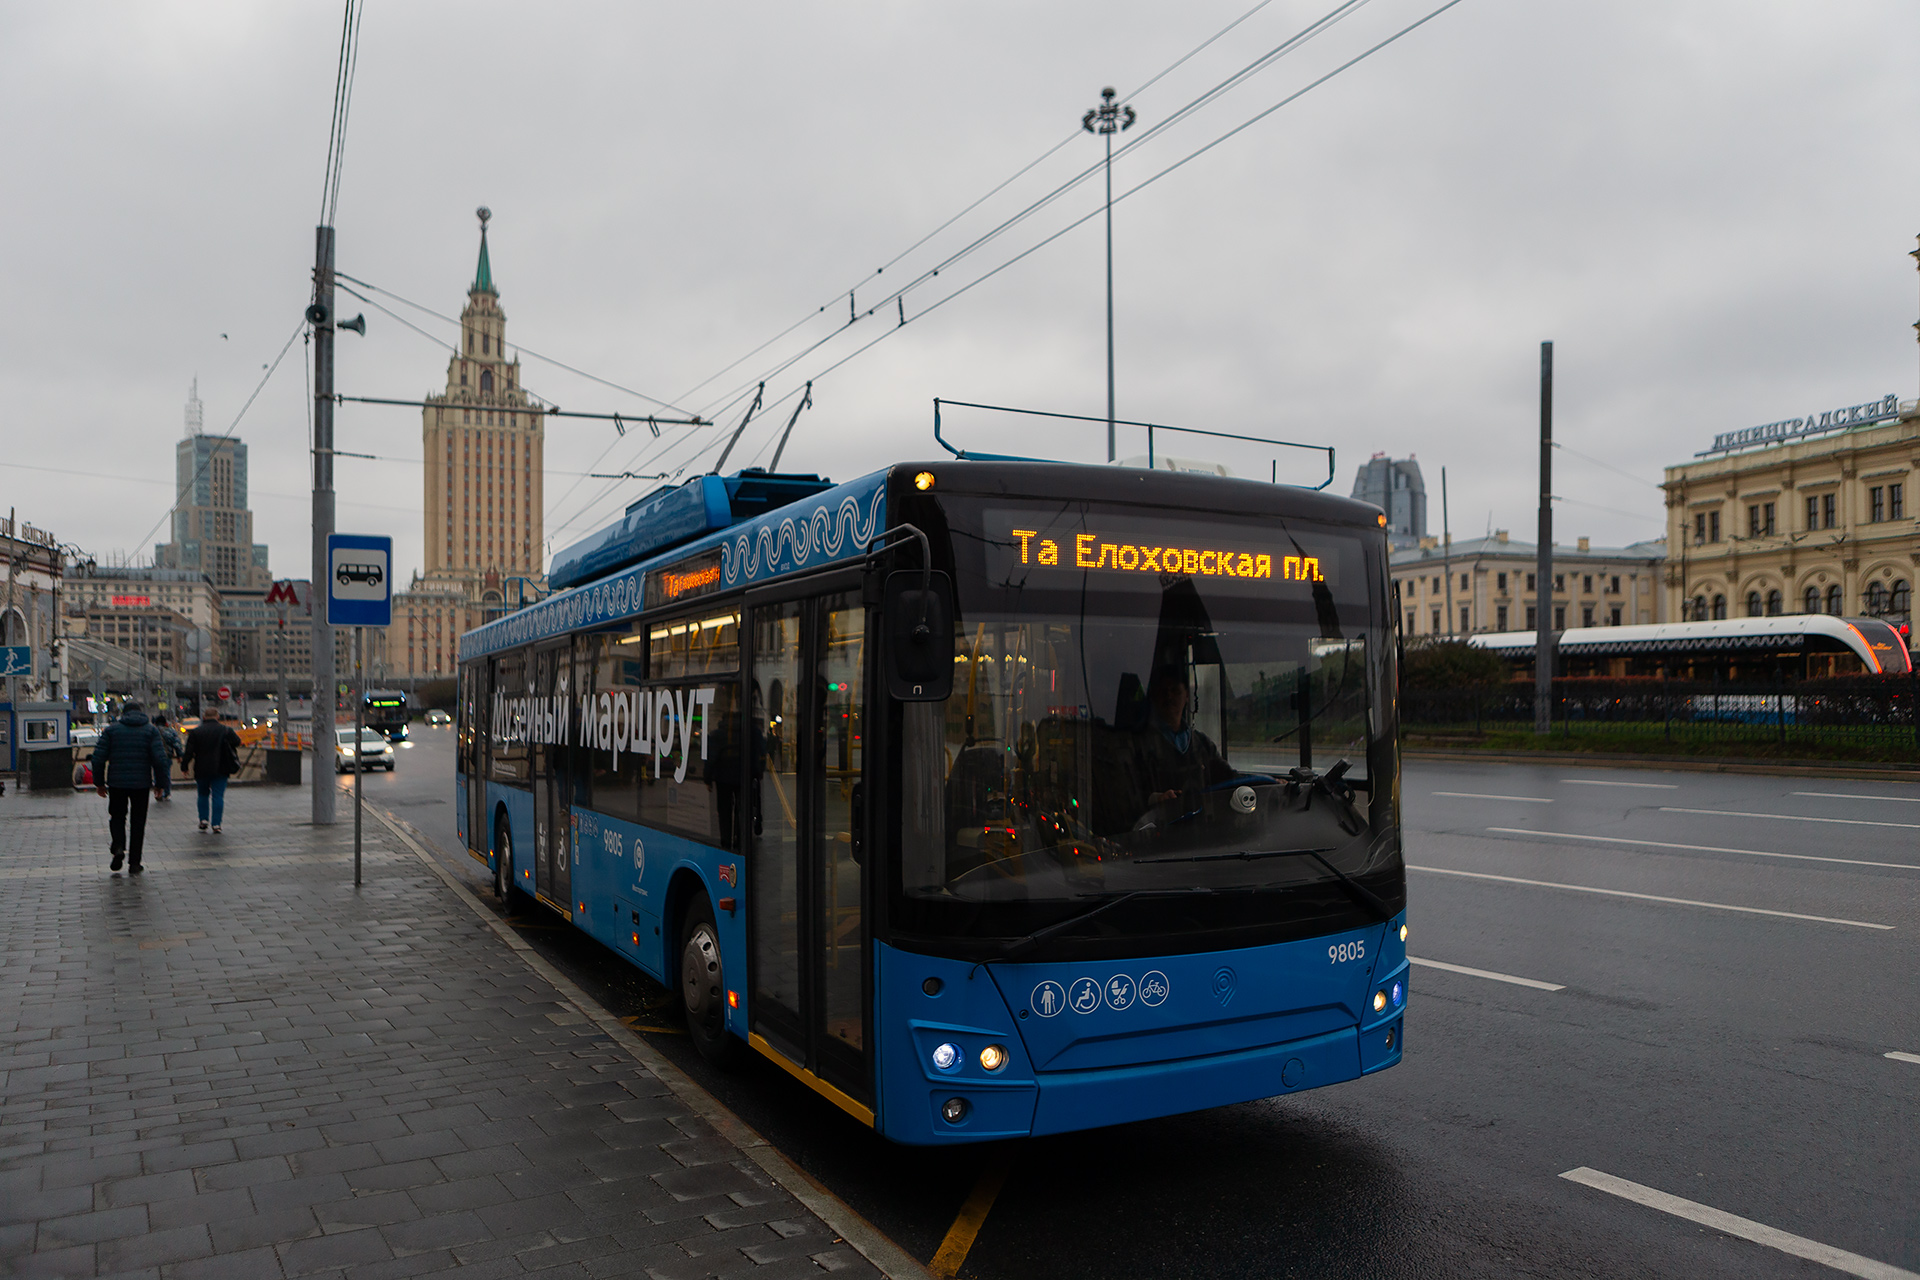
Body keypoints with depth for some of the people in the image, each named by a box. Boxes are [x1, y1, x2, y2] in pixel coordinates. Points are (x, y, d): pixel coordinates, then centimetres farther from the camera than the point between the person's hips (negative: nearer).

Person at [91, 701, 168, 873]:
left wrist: (99, 782, 8)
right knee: (138, 822, 8)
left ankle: (119, 847, -7)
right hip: (142, 784, 0)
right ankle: (134, 863, 8)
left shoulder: (111, 729, 4)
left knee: (117, 816, 18)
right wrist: (159, 783, 2)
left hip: (116, 783, 0)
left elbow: (99, 757, -1)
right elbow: (160, 758, -7)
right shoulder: (151, 730, 2)